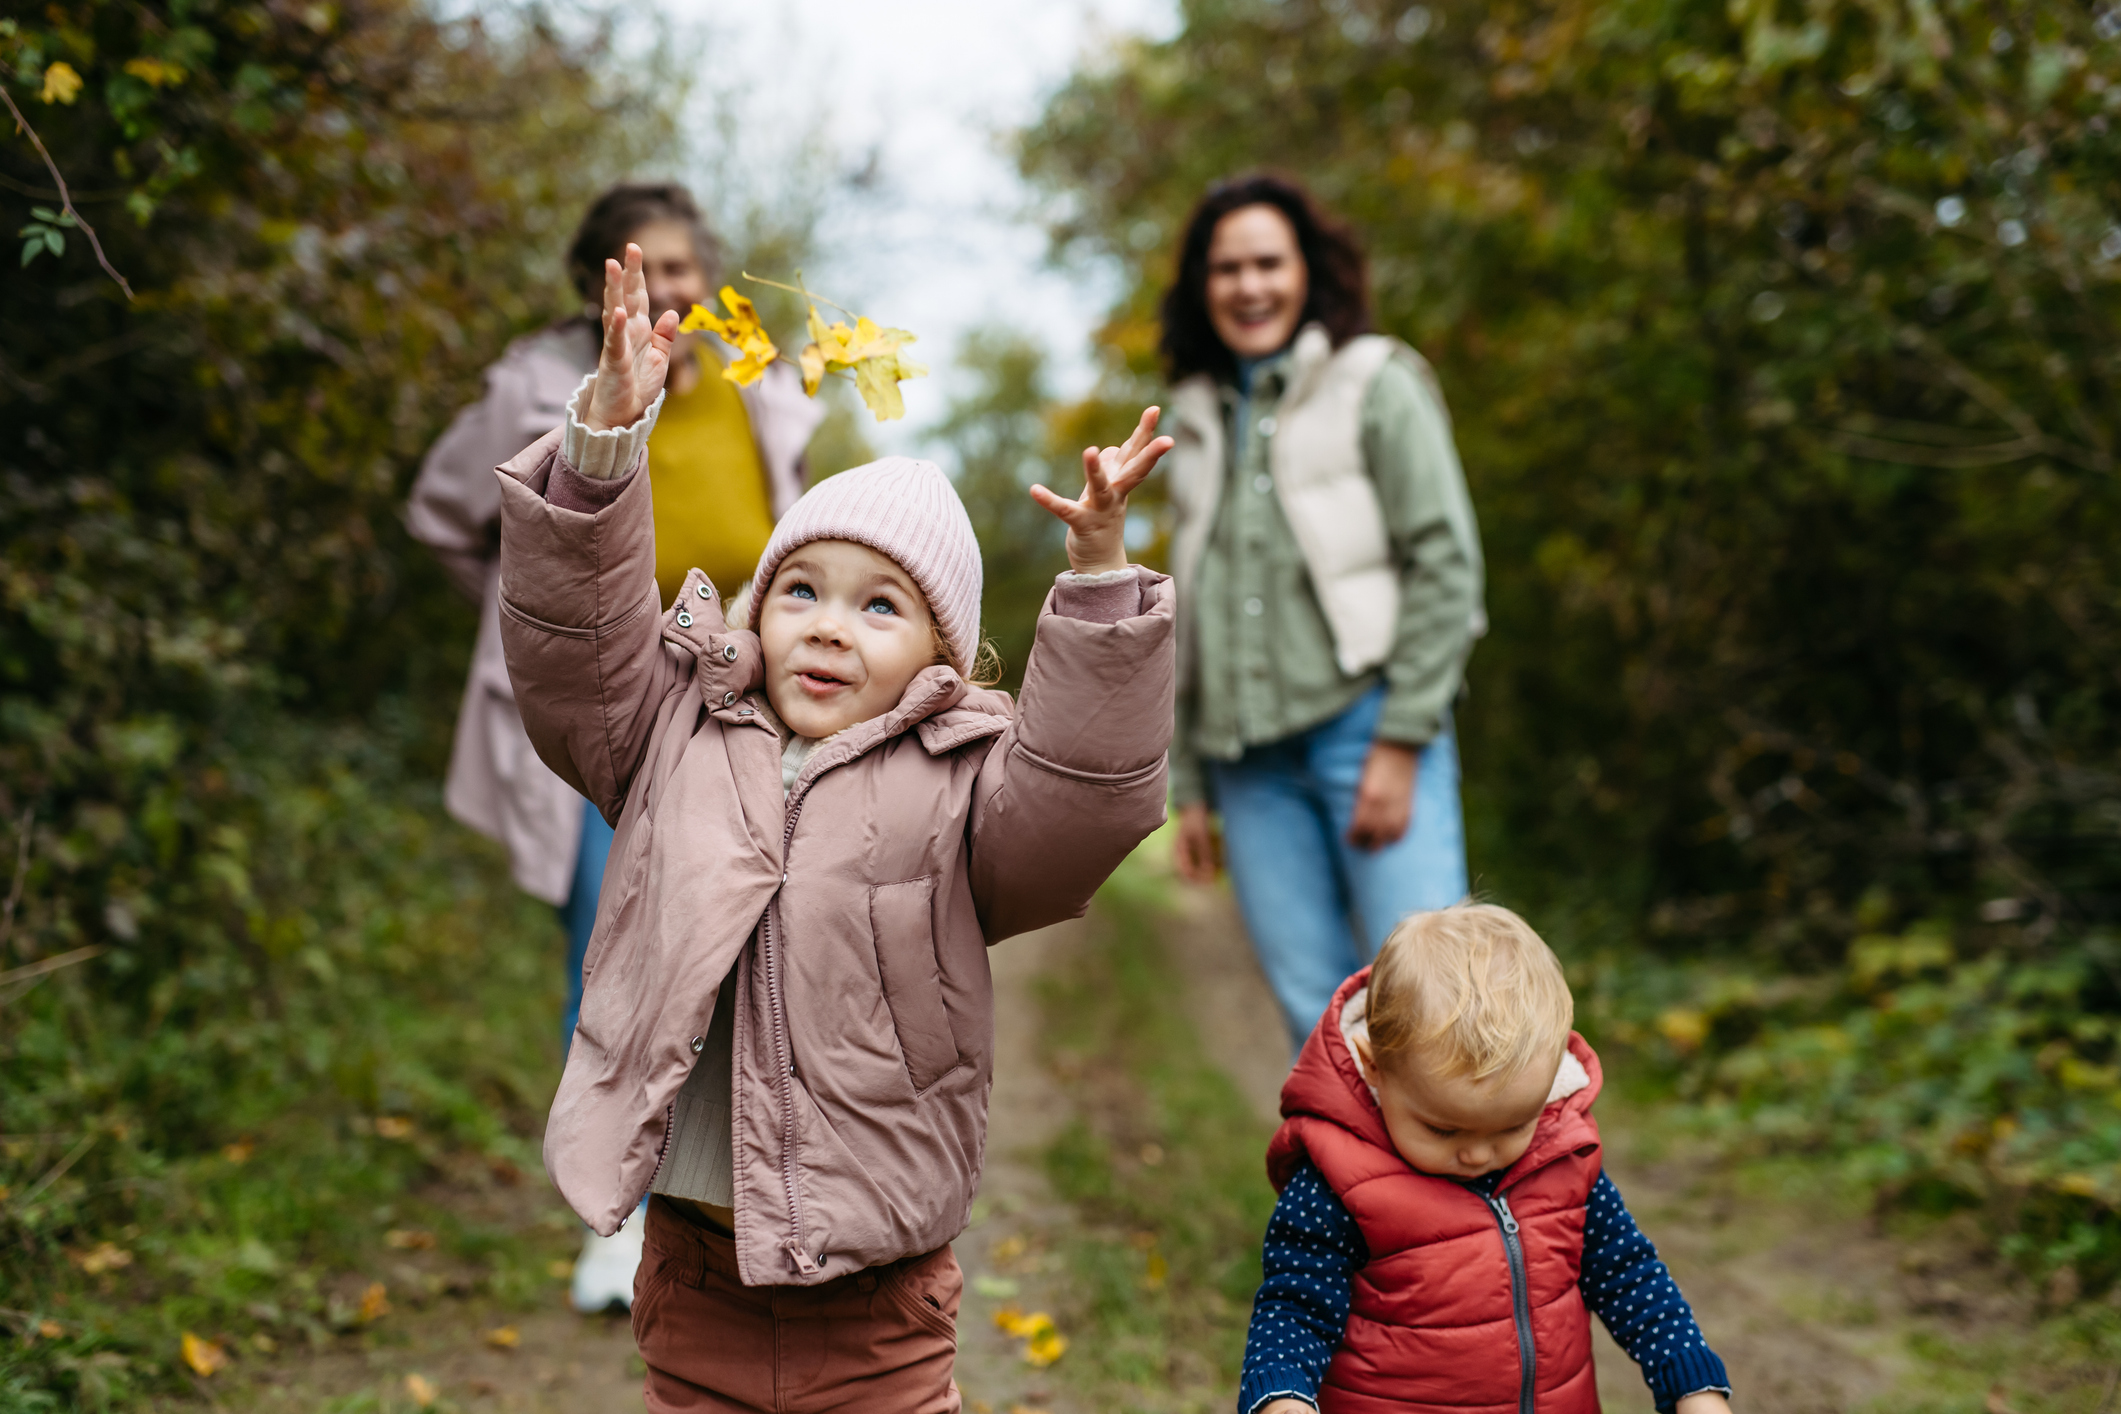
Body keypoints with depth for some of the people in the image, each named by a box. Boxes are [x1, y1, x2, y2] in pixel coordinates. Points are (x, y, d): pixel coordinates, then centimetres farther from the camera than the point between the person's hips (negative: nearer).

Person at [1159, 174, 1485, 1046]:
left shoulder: (1375, 384, 4)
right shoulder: (1201, 421, 18)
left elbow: (1444, 565, -4)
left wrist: (1400, 741, -12)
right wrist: (1191, 785, 15)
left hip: (1366, 730, -4)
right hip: (1249, 760, 4)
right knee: (1319, 1021, 1)